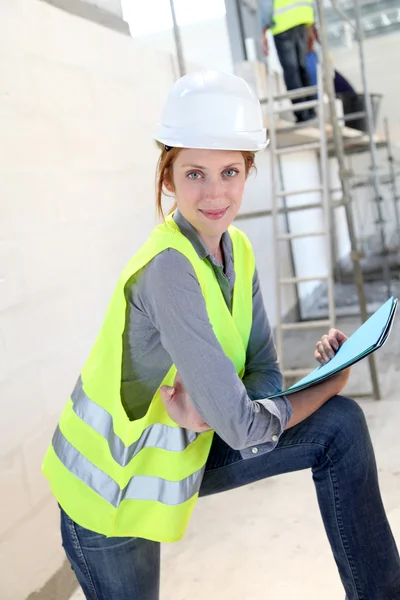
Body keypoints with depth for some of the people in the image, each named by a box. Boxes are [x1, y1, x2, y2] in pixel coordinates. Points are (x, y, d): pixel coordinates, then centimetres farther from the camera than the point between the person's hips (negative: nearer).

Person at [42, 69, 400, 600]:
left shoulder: (237, 249, -6)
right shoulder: (168, 268, -30)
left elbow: (265, 376, -3)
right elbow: (245, 428, -30)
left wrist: (209, 410, -25)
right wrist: (334, 383, -13)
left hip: (184, 451, 7)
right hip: (113, 488, -6)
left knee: (341, 426, -4)